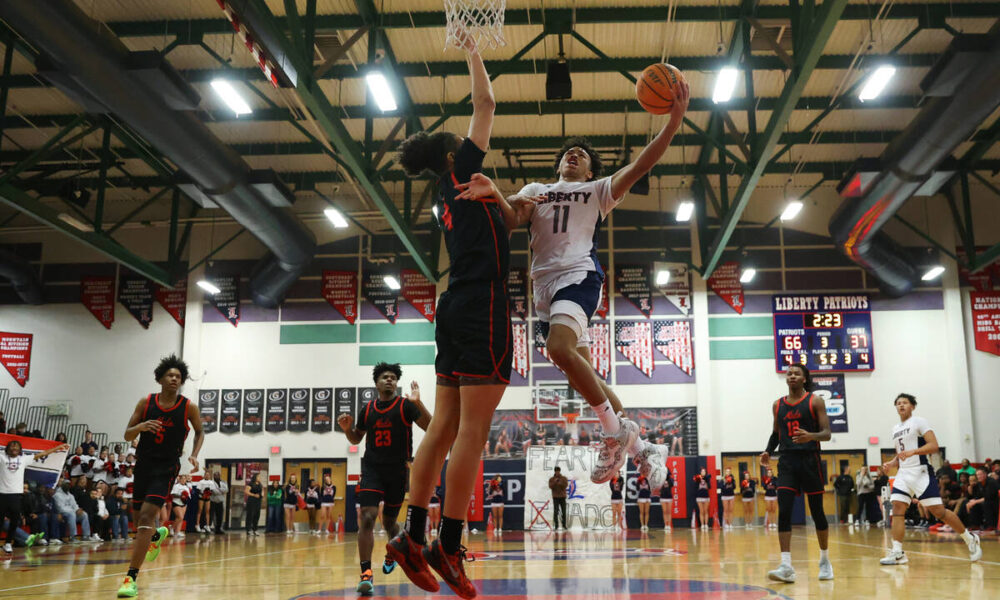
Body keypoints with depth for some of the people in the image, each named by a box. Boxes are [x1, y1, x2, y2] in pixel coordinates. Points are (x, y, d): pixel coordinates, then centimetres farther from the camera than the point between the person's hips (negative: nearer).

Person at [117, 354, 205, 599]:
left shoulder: (189, 407, -7)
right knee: (139, 519, 15)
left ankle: (131, 578, -15)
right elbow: (127, 436, 1)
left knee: (146, 517, -18)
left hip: (166, 468, -3)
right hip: (143, 464, 4)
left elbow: (200, 433, 10)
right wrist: (140, 427, -22)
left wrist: (194, 455, -7)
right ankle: (158, 535, 52)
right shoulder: (146, 403, -3)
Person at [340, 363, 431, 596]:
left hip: (398, 470, -1)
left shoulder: (405, 405, -4)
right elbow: (356, 439, 18)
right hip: (372, 469, 2)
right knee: (367, 517, -17)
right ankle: (366, 573, -17)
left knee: (388, 521, 12)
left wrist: (418, 403, -28)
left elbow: (430, 428, -16)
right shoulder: (368, 409, 6)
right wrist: (347, 428, -4)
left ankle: (393, 550, 46)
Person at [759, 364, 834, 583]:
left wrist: (811, 436, -27)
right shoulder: (778, 405, 11)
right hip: (787, 461, 3)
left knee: (817, 512, 6)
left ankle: (825, 561, 26)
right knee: (783, 512, -11)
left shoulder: (815, 401, -1)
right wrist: (768, 451, 5)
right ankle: (786, 566, -14)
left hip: (809, 460, -3)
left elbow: (827, 433, -6)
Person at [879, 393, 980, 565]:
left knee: (938, 510, -5)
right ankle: (897, 553, -7)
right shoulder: (895, 429, 18)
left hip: (921, 472, -7)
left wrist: (913, 452, -27)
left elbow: (934, 446, -14)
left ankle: (970, 539, 15)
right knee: (897, 509, -7)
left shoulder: (919, 422, -4)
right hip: (903, 474, 7)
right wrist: (891, 463, 7)